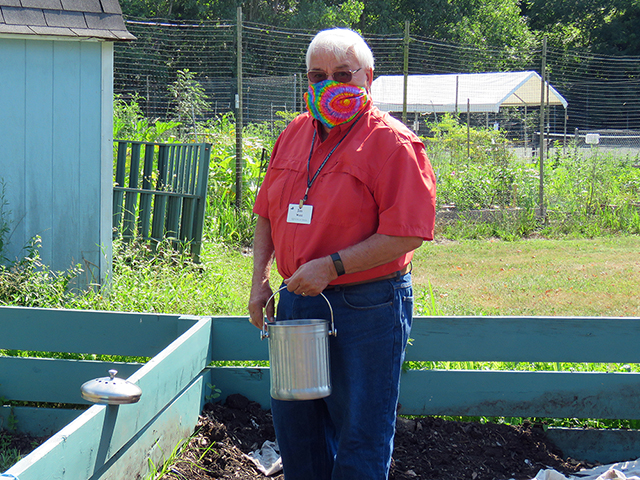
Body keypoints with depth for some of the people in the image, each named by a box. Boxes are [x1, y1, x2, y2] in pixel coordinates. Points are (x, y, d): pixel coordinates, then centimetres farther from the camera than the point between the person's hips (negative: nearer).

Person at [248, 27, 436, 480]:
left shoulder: (392, 144, -12)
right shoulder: (294, 135, 10)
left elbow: (407, 234, -19)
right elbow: (267, 214, 18)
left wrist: (332, 267, -22)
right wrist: (260, 278, 5)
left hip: (367, 309, -7)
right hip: (297, 299, 7)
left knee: (360, 434, 1)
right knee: (293, 422, 17)